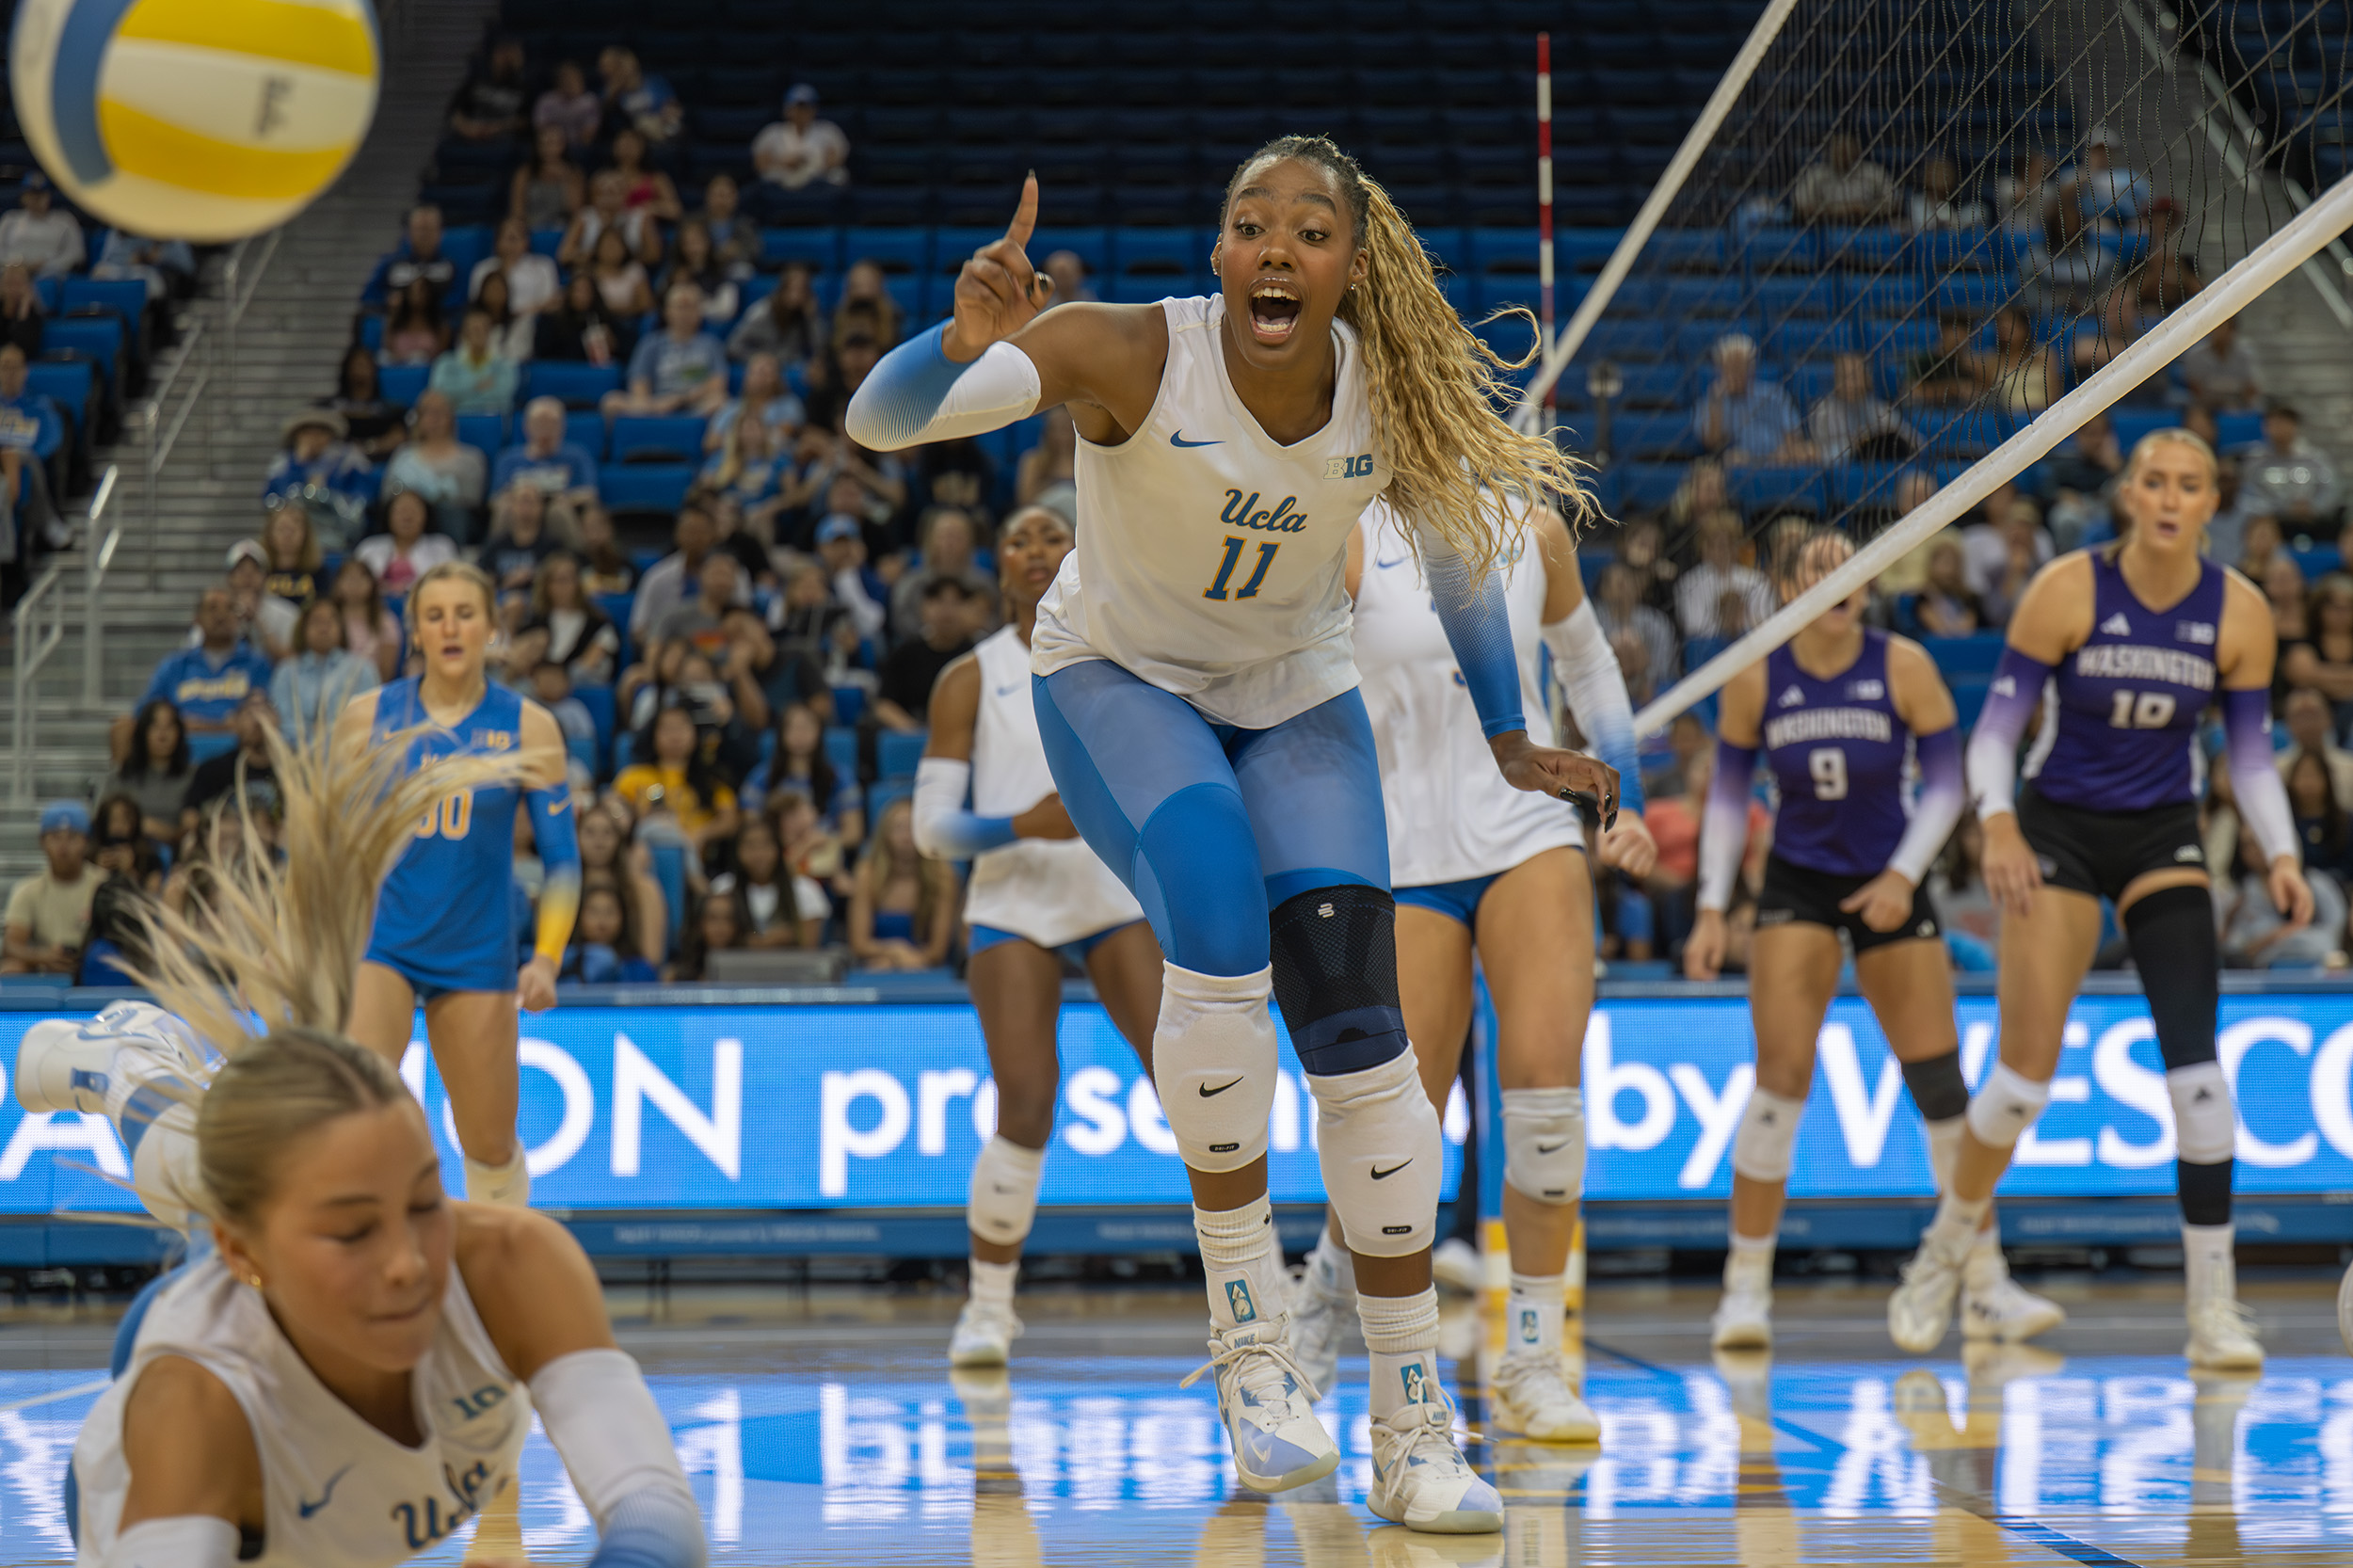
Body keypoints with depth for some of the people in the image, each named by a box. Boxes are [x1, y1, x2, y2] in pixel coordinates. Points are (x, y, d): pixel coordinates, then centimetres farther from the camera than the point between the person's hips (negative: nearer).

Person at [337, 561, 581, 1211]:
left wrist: (546, 960, -12)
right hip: (376, 944, -1)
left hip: (477, 955, 1)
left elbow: (562, 858, 0)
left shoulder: (528, 728, -1)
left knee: (491, 1145, 7)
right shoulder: (367, 717, 0)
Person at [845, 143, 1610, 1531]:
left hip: (1296, 694, 3)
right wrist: (964, 342, -57)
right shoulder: (1129, 354, -28)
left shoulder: (1398, 394, -19)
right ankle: (1249, 1320, -18)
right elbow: (880, 421, -37)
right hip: (1118, 677, -3)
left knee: (1356, 1019, -11)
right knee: (1216, 905, -32)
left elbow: (1459, 553, 2)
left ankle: (1417, 1428, -2)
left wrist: (1510, 738, 6)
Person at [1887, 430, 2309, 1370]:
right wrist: (1998, 825, -26)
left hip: (2163, 836, 2)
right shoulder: (2068, 590, -14)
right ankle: (1942, 1255, 21)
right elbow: (1996, 726, -10)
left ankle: (2214, 1309, -7)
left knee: (2195, 1065, -14)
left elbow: (2252, 756, 2)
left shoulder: (2238, 613, -7)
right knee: (2025, 1080, -5)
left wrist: (2280, 856, -14)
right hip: (2059, 829, -2)